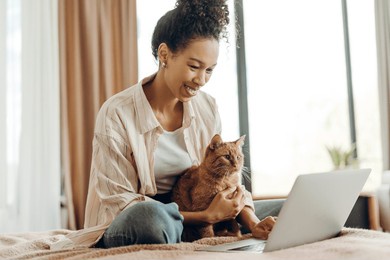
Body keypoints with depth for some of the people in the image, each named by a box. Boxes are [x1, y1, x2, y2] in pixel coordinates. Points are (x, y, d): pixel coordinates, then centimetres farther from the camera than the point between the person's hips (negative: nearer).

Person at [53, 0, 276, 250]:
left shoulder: (208, 108, -1)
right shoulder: (117, 114, -17)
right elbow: (121, 203, -19)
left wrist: (253, 223, -18)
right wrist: (206, 216, -25)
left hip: (188, 216, 5)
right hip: (125, 227, -4)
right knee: (149, 214, -39)